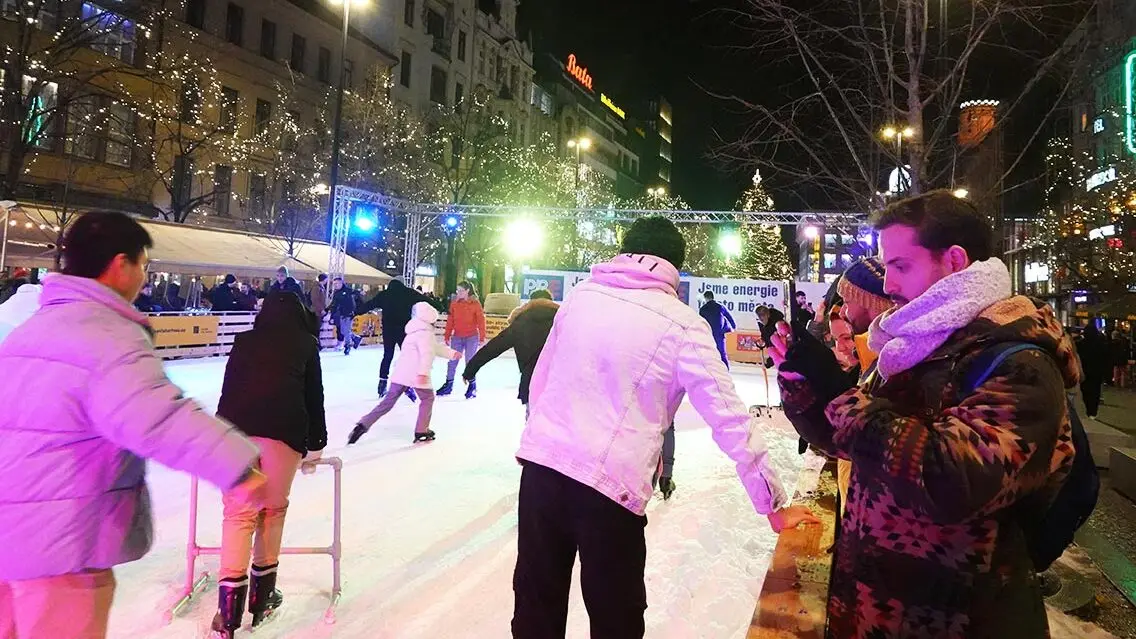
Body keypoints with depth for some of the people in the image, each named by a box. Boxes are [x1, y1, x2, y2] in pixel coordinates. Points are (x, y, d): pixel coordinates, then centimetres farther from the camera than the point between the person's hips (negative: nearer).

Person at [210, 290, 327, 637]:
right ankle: (262, 596, 23)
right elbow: (313, 397, 19)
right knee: (273, 509, 13)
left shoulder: (244, 341, 24)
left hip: (236, 426, 2)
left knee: (238, 513, 5)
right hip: (284, 428, -2)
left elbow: (228, 390, 24)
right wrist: (315, 445, 29)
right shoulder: (306, 344, 18)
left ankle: (229, 609, -2)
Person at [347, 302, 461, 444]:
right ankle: (421, 432, 15)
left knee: (388, 401, 8)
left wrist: (452, 354, 33)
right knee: (428, 398, 12)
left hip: (400, 373, 8)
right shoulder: (425, 333, -9)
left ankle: (363, 425, -2)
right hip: (416, 374, -8)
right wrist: (423, 372, -35)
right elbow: (426, 353, -24)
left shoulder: (417, 331, 23)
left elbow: (436, 347, 32)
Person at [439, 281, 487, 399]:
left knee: (469, 362, -1)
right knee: (452, 361, 5)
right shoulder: (454, 303, 4)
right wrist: (447, 336, 7)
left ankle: (472, 387, 12)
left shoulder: (475, 304, -6)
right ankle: (448, 385, 16)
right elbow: (450, 321, 7)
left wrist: (482, 338, -7)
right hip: (457, 337, 4)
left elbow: (481, 321, -5)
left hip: (471, 337, -4)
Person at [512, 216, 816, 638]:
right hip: (609, 484, -4)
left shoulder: (581, 296, 8)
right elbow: (730, 419, -3)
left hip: (540, 462, 4)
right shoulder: (683, 325, -4)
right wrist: (774, 504, 5)